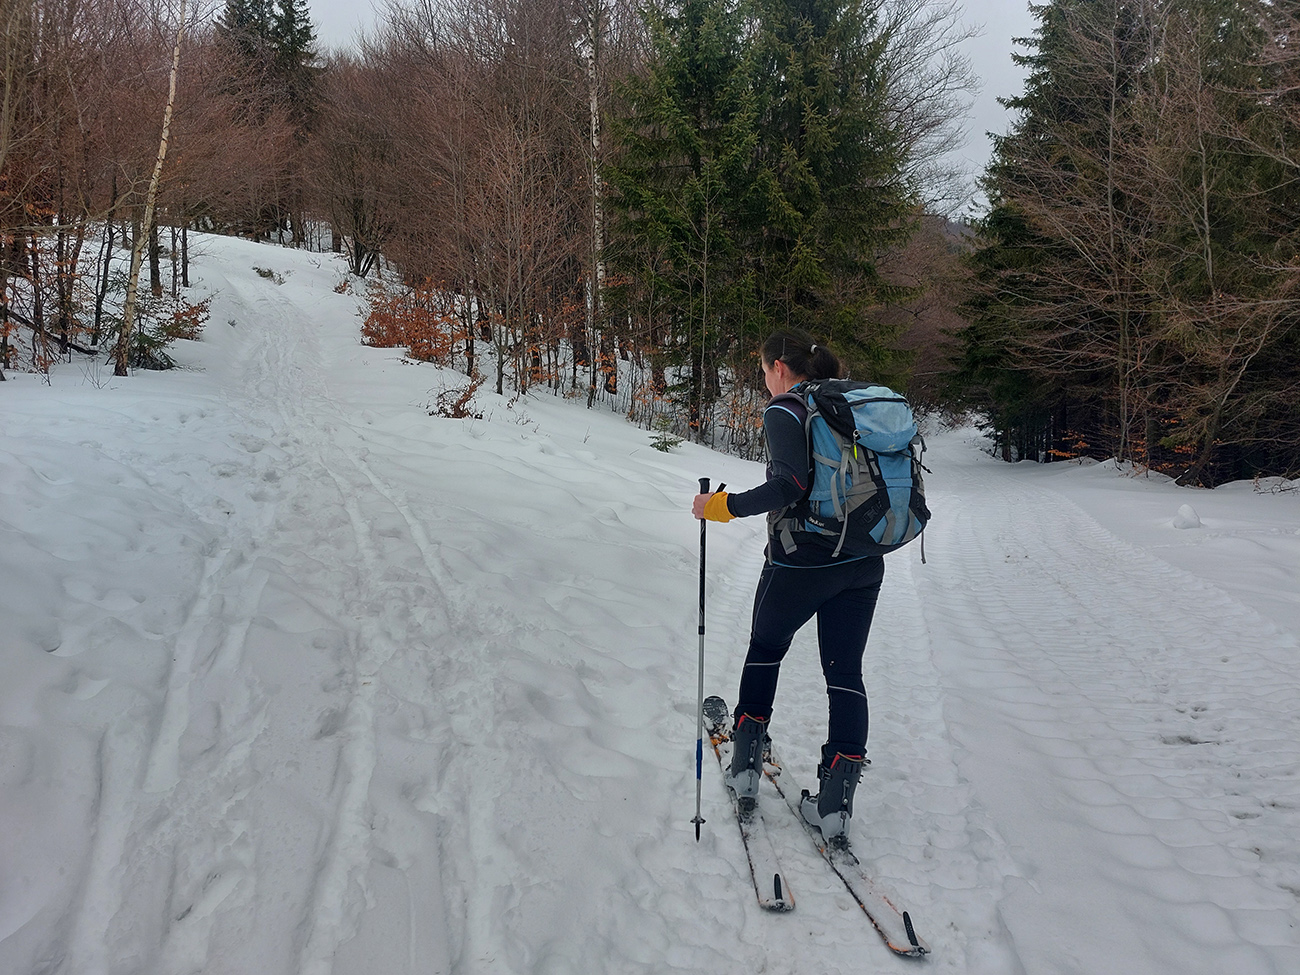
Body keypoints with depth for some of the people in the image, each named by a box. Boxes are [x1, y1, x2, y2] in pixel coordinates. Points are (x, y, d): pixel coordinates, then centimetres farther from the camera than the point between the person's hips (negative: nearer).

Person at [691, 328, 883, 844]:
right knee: (845, 672, 8)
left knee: (765, 650, 18)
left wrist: (722, 506, -16)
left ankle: (745, 768, 24)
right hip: (864, 562, 5)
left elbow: (792, 483, -24)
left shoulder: (783, 411, -10)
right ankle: (836, 804, 6)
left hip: (800, 562, -5)